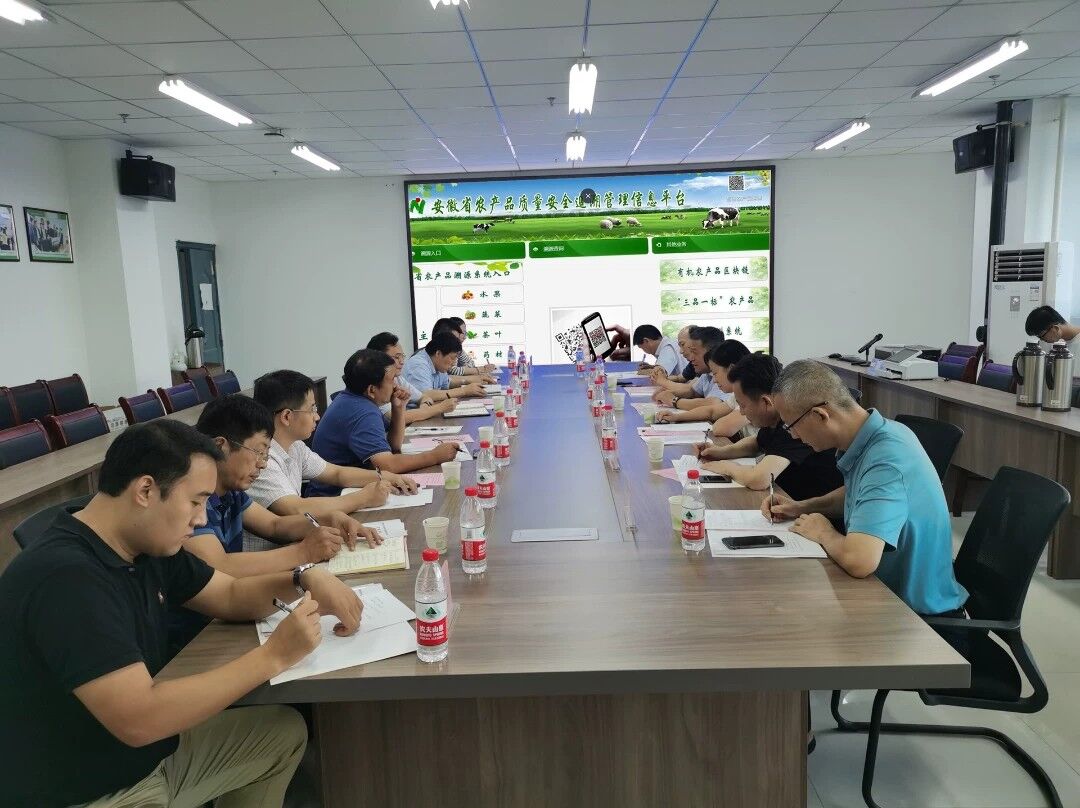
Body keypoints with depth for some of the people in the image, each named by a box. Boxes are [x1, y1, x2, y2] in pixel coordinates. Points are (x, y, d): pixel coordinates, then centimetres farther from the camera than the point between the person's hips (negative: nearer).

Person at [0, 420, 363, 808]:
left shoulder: (150, 548, -2)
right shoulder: (64, 578, -30)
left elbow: (232, 596, 9)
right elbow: (139, 720, -34)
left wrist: (305, 577, -11)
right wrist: (273, 655, -28)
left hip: (154, 753, 9)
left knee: (285, 730, 13)